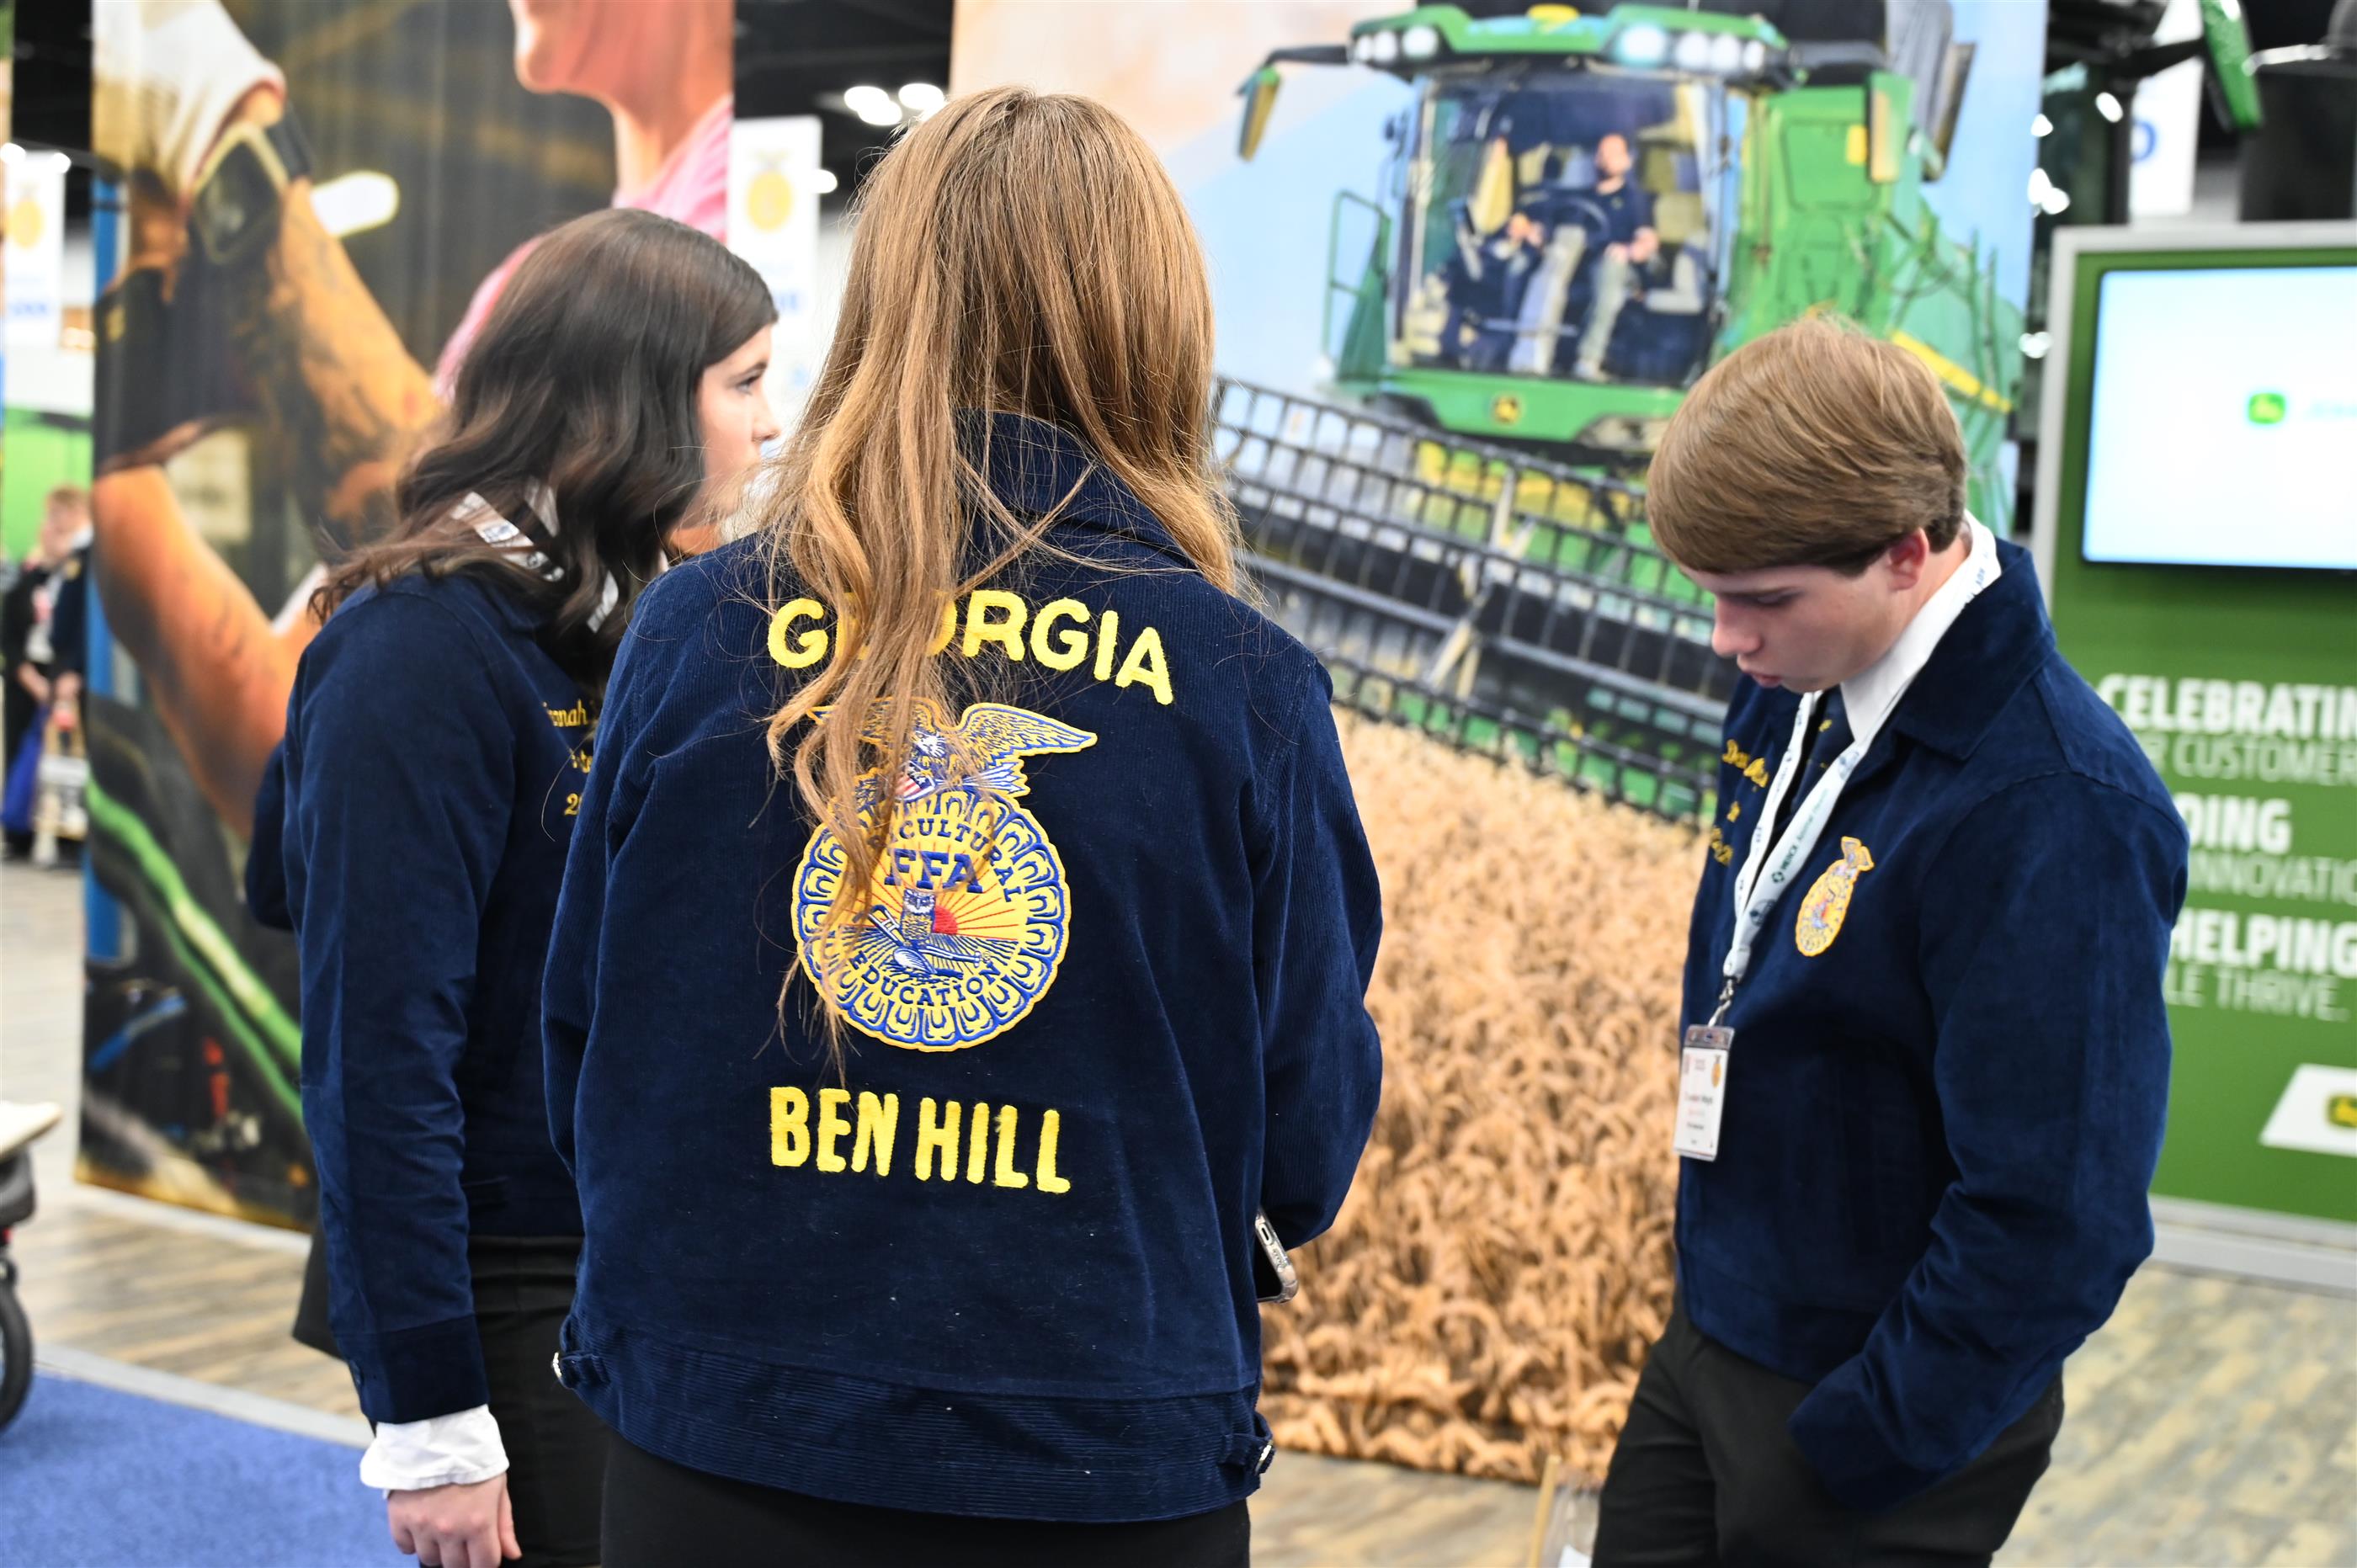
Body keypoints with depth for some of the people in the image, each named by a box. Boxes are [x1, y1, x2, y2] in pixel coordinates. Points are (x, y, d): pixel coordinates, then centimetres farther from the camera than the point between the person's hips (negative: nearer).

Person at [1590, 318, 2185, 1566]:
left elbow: (2053, 1217, -25)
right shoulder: (1794, 693, -1)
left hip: (1880, 1418, -7)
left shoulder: (2055, 807, -26)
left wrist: (1855, 1452, -18)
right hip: (1710, 1341, 8)